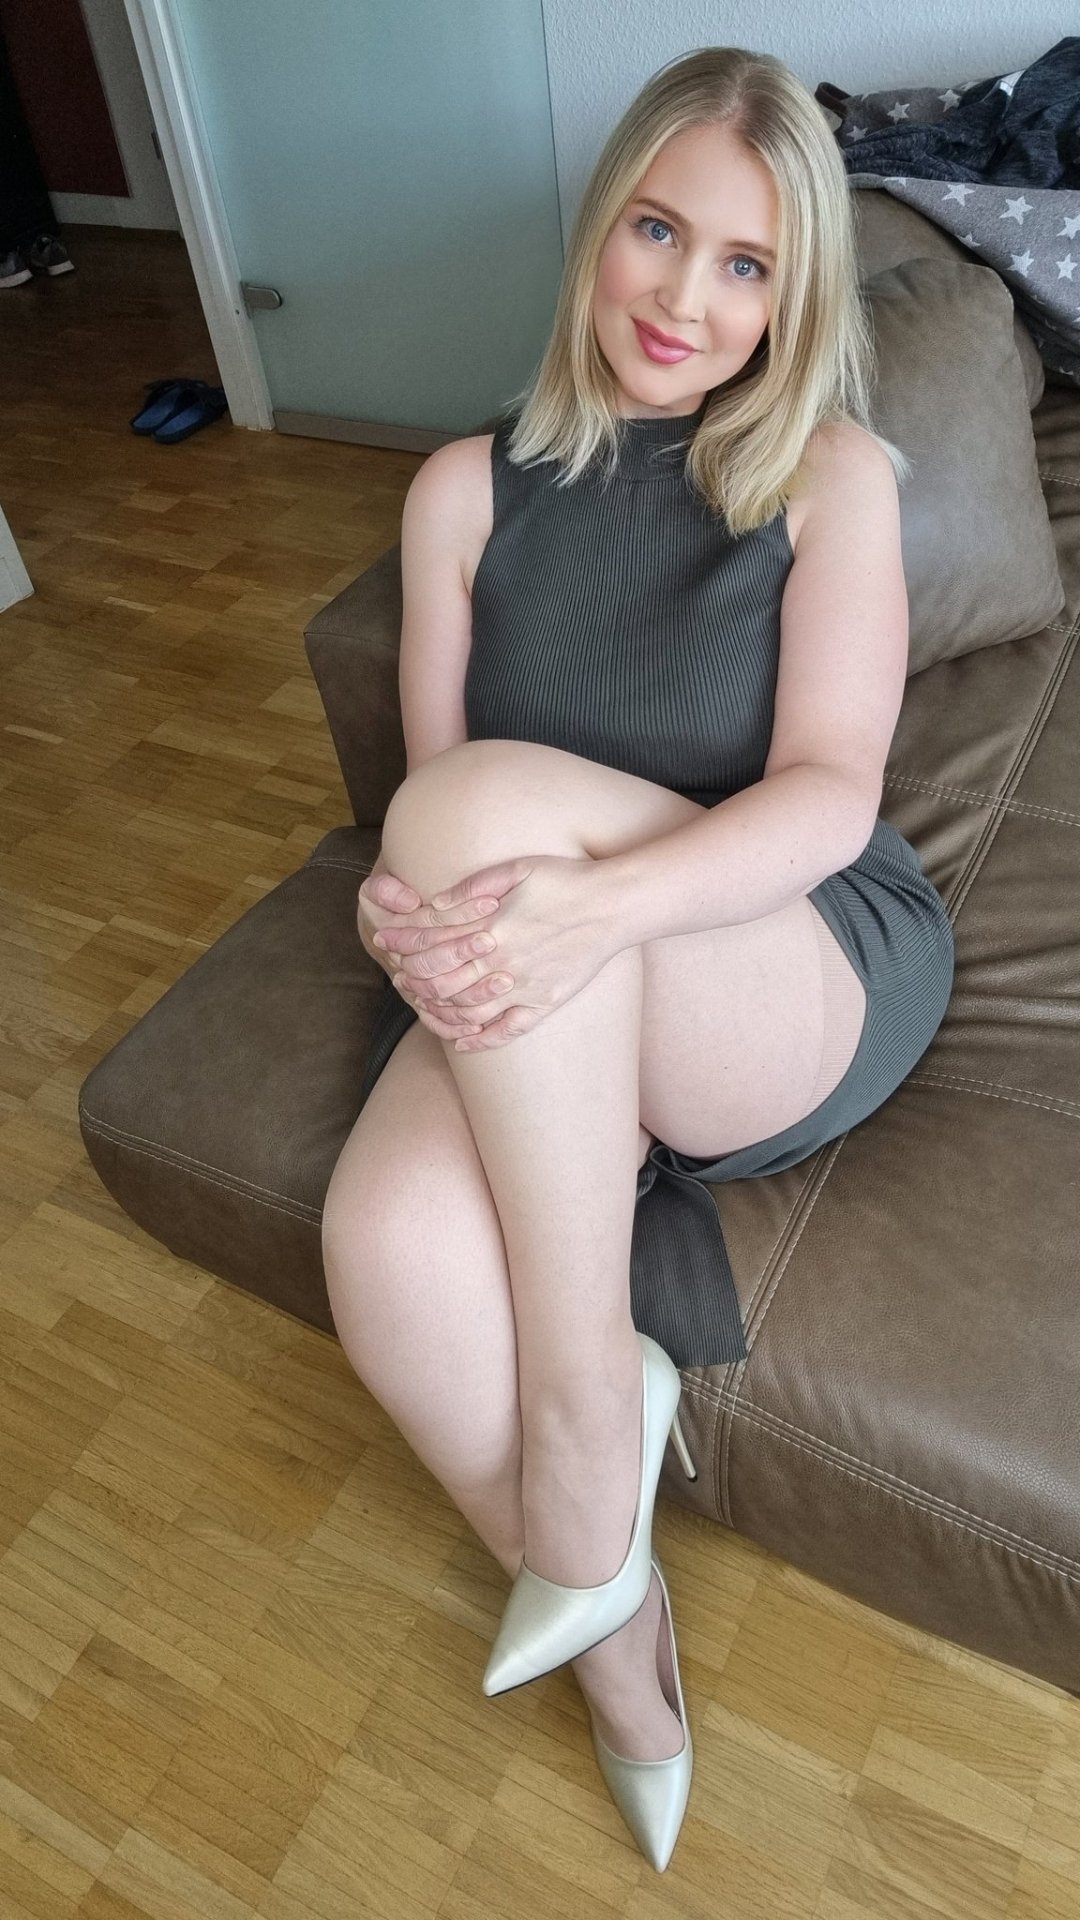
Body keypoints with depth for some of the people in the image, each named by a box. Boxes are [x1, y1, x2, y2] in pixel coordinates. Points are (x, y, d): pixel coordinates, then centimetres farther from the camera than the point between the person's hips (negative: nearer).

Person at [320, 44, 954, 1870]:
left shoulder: (832, 474, 3)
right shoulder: (469, 488, 10)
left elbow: (830, 796, -11)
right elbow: (424, 798, 6)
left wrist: (596, 900, -30)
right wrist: (406, 901, -18)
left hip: (807, 991, -2)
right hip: (538, 1015, 3)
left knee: (494, 794, -31)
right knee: (388, 1247, -29)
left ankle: (587, 1378, -15)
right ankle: (610, 1625, 2)